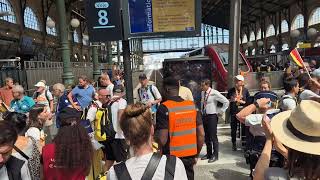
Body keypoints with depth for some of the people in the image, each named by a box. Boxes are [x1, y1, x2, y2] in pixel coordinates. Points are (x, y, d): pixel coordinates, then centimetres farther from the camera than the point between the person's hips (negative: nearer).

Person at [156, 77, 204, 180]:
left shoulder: (164, 108, -14)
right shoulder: (192, 106, 0)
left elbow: (162, 139, -18)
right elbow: (201, 134, 2)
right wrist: (196, 154, 14)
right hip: (190, 156, 4)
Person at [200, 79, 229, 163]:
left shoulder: (214, 93, -14)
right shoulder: (202, 93, 6)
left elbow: (226, 102, -12)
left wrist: (220, 111, -8)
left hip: (212, 116, -7)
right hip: (204, 116, 7)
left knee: (213, 136, -1)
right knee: (206, 136, 14)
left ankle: (215, 155, 12)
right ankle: (209, 154, 28)